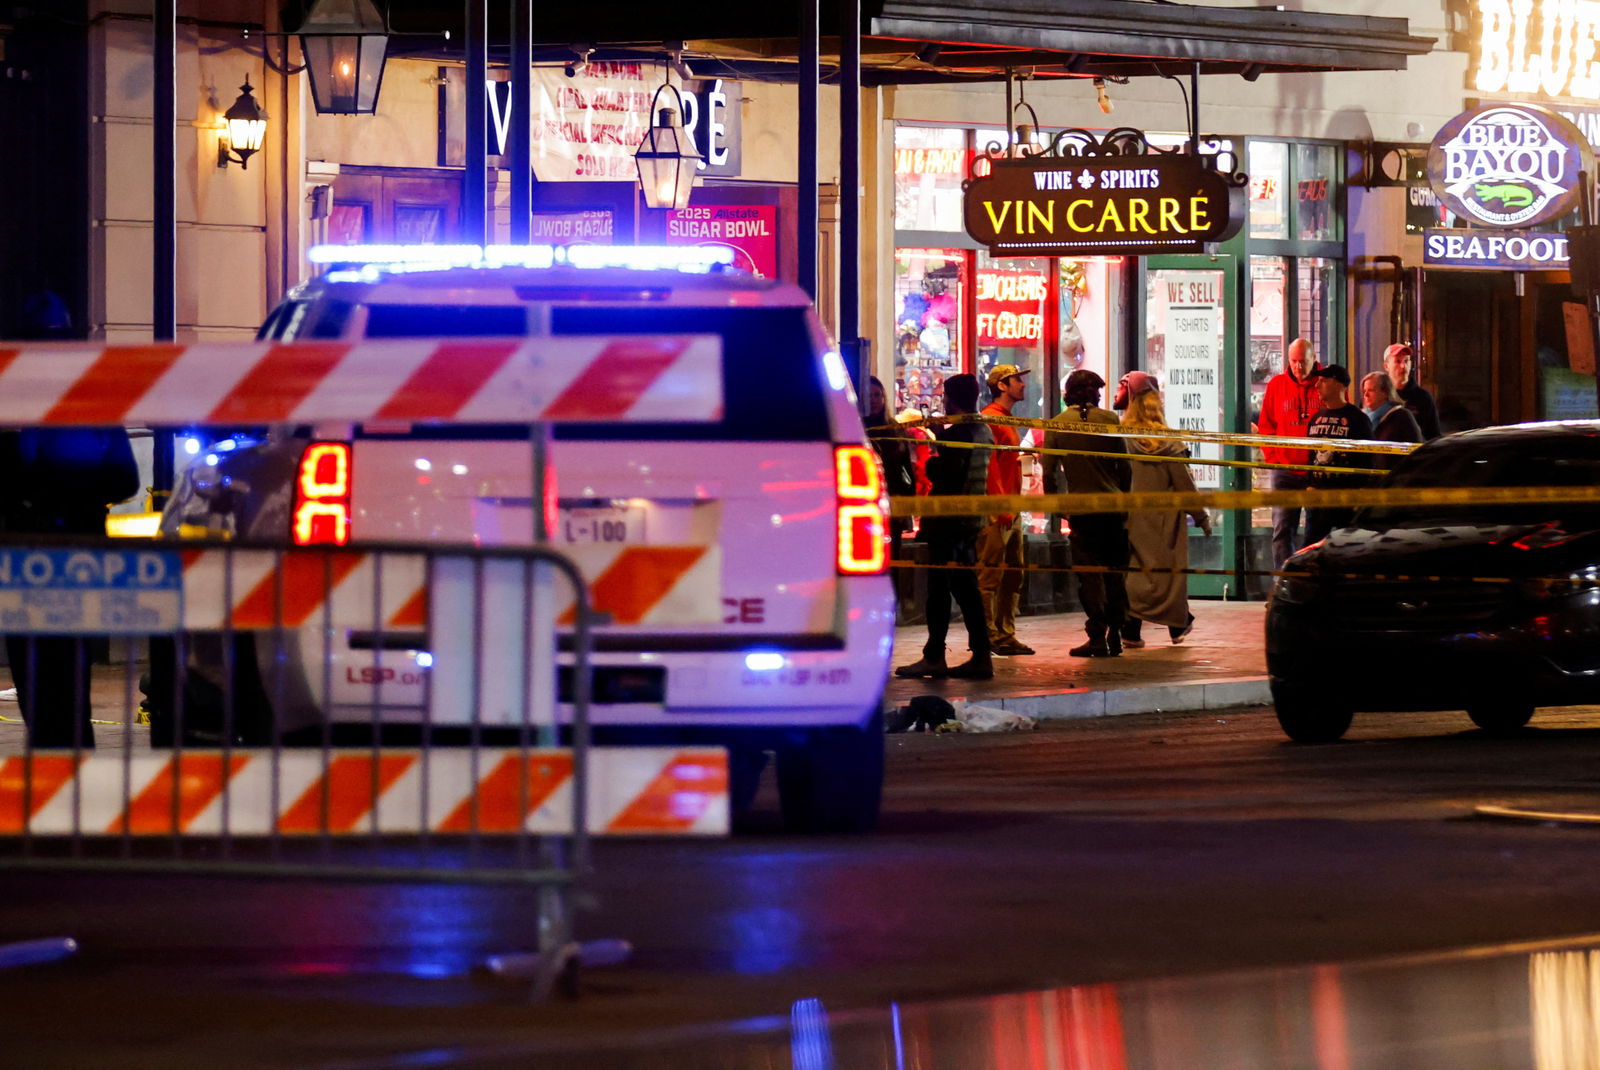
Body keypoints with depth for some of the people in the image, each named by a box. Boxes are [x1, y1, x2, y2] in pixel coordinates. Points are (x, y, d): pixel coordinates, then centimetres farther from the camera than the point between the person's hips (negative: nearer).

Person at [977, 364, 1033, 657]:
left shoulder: (1007, 420, 21)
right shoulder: (990, 418, -10)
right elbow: (988, 465, -17)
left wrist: (1014, 506, 16)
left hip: (1011, 510, 10)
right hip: (996, 513, -10)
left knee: (1013, 575, 11)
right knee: (990, 574, -9)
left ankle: (1005, 635, 16)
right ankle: (987, 636, -9)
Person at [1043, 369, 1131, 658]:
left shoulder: (1057, 425, 0)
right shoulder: (1109, 420, -1)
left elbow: (1049, 473, 0)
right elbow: (1125, 467, 1)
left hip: (1082, 508, -1)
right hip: (1113, 507, 1)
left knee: (1089, 574, 1)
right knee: (1115, 572, 9)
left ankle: (1097, 636, -4)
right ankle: (1115, 634, 10)